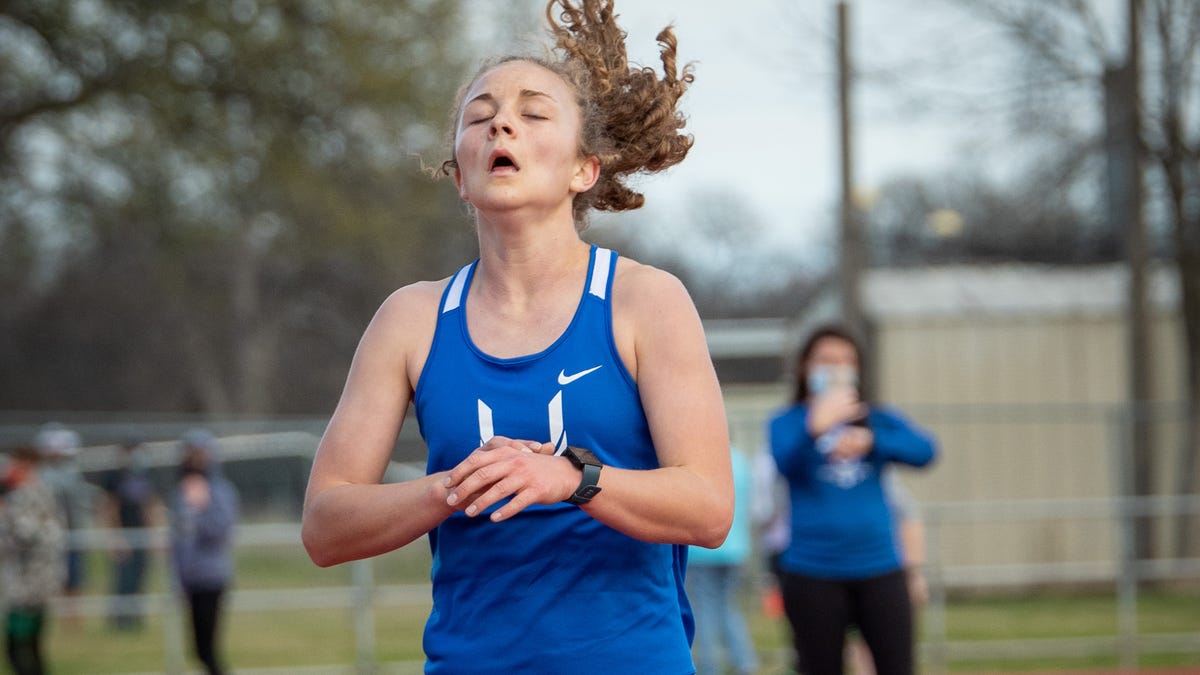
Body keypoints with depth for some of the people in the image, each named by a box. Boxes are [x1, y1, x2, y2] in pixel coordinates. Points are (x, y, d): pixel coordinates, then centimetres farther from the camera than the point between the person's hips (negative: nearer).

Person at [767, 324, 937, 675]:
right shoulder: (787, 422, 3)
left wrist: (871, 441, -26)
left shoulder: (878, 419, 10)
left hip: (879, 569, 2)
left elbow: (924, 451, -8)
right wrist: (817, 428, -41)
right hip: (814, 575, -2)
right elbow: (786, 462, -19)